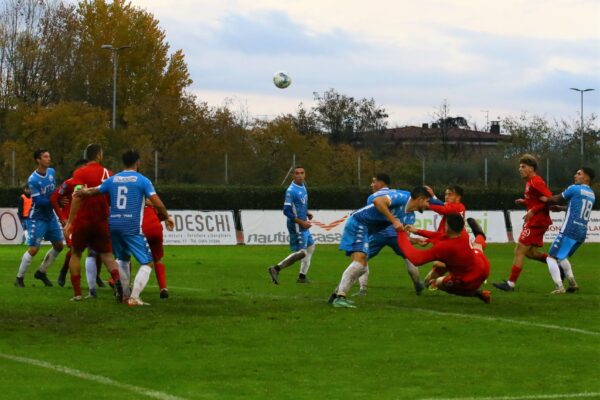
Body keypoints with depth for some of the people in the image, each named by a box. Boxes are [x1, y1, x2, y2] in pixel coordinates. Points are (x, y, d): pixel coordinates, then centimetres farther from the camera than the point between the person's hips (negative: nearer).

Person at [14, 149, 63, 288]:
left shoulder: (52, 172, 0)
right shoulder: (33, 180, -21)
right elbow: (39, 201, -22)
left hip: (50, 216, 7)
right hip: (38, 218, -7)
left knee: (58, 246, 11)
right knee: (33, 249, -7)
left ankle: (41, 272, 26)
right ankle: (19, 278, 8)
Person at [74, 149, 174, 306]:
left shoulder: (112, 179, 10)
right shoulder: (142, 180, -3)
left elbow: (92, 192, 20)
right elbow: (158, 204, -9)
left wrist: (81, 193, 40)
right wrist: (167, 217, 7)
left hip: (114, 225, 6)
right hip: (132, 227, -6)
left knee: (122, 259, 27)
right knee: (148, 263, 0)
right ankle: (134, 298, -13)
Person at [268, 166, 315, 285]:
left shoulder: (303, 186, 8)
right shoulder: (291, 191, -21)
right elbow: (286, 211, -24)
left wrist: (307, 213, 7)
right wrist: (302, 222, -23)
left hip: (303, 225, 9)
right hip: (296, 226, -9)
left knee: (310, 246, 18)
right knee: (301, 252, -9)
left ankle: (302, 276, 27)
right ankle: (276, 268, -6)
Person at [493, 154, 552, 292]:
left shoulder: (536, 182, -15)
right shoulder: (530, 182, 15)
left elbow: (549, 199, -22)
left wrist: (533, 211, -25)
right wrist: (524, 202, 9)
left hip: (537, 222, -10)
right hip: (535, 221, 10)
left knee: (519, 251, -8)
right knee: (530, 252, 16)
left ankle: (511, 283, -6)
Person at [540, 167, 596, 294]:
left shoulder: (574, 189, -5)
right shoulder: (592, 195, 18)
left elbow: (556, 199, 4)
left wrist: (545, 199, 21)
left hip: (569, 231, -8)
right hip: (582, 233, 8)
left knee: (551, 257, -3)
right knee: (561, 257, 25)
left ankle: (559, 287, -16)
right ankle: (572, 283, 12)